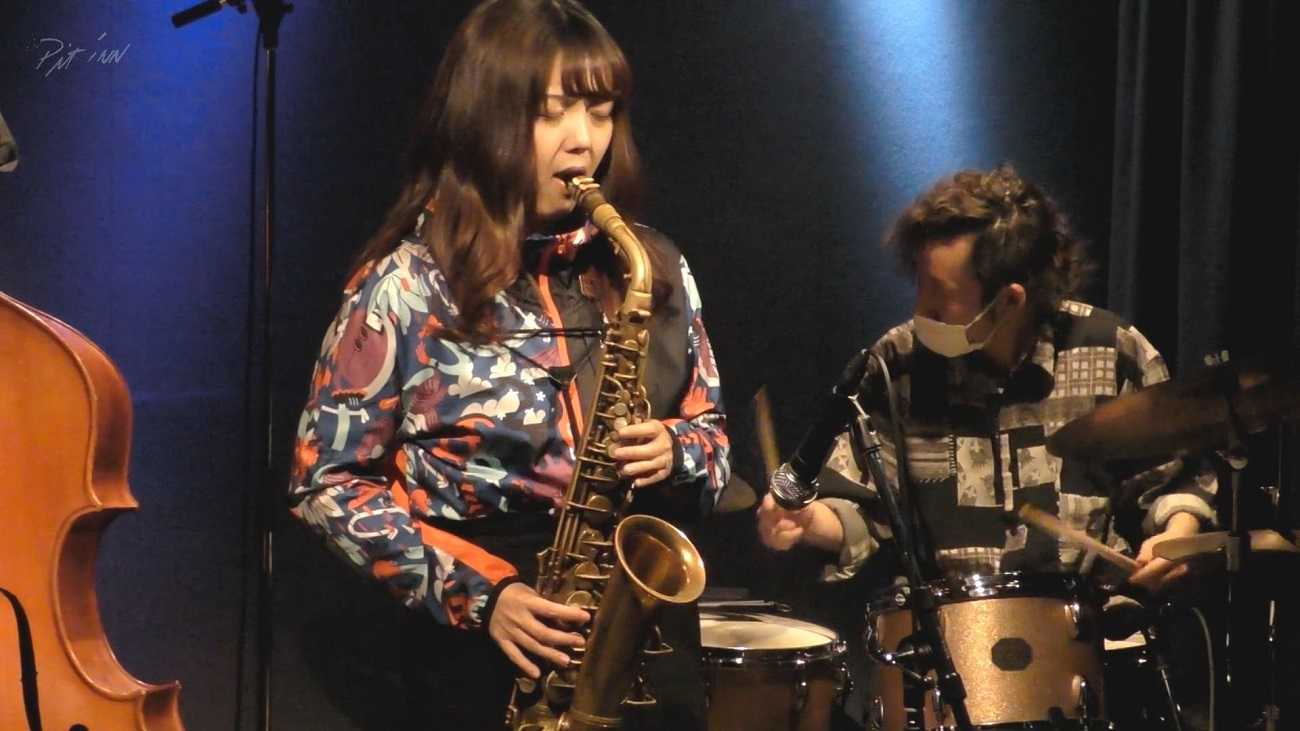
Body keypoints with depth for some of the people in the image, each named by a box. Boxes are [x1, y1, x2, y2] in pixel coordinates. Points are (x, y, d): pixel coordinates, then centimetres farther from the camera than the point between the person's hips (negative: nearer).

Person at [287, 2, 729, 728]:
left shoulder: (649, 266, 5)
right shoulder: (407, 282, -7)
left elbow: (713, 434, 13)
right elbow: (326, 481, -7)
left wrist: (673, 452, -11)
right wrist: (475, 593, -16)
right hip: (491, 648, -3)